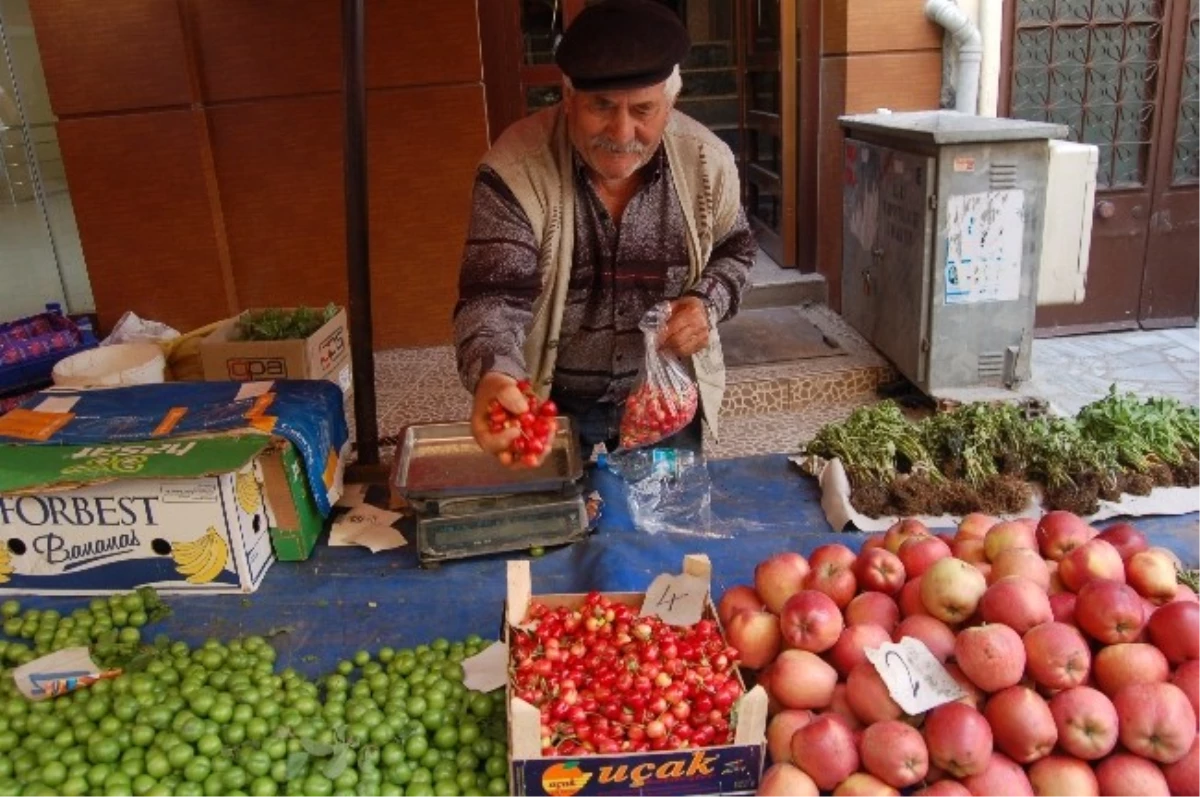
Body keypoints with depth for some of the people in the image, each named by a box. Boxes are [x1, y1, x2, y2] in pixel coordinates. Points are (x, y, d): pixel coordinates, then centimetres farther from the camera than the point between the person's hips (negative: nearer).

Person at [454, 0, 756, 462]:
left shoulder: (708, 161, -12)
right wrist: (493, 379, -49)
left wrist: (708, 304, -15)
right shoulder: (513, 169, -23)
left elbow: (733, 251, 6)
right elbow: (492, 298, -28)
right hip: (549, 408, -2)